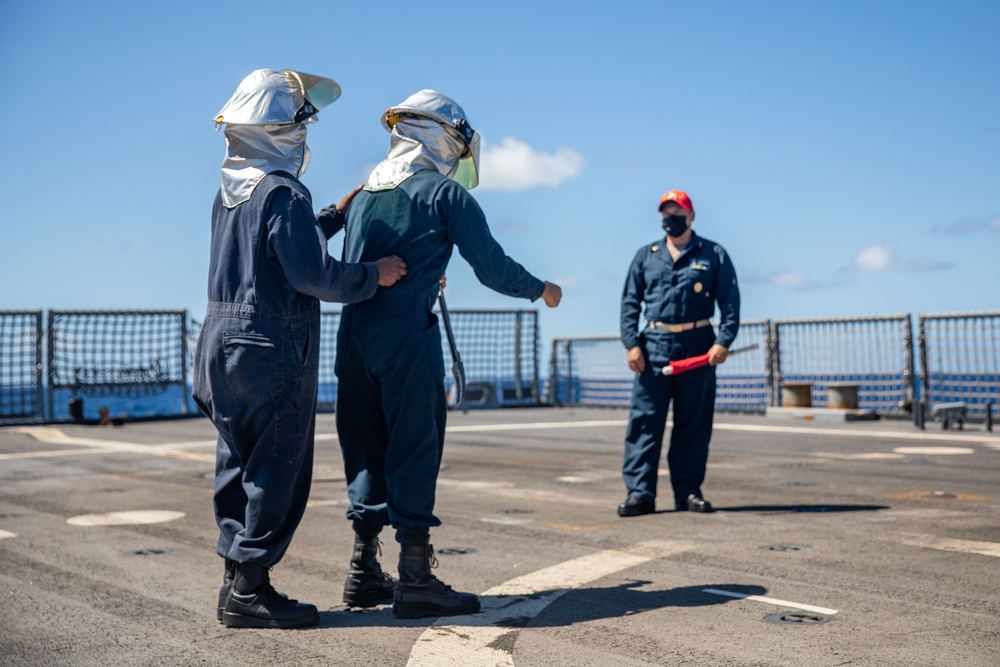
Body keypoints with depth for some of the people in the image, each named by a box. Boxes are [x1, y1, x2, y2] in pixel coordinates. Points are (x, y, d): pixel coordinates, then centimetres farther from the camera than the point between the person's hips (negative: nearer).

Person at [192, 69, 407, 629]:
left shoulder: (230, 190, 14)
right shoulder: (283, 193, -15)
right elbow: (314, 274, -21)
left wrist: (337, 215, 25)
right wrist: (374, 275, -7)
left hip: (225, 341, 9)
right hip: (274, 351, -9)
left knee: (241, 465, 14)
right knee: (278, 470, -2)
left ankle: (237, 580, 20)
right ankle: (249, 590, 1)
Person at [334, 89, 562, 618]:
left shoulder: (364, 194, 17)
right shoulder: (445, 193, -2)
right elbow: (491, 266, -2)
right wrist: (541, 290, 15)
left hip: (353, 334, 7)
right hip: (407, 336, -7)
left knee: (366, 449, 13)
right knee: (415, 451, -3)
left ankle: (364, 574, 19)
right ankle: (415, 580, -1)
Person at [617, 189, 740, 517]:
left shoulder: (713, 254, 8)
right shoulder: (645, 256, 13)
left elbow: (730, 301, 3)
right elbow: (630, 302, 11)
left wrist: (723, 341, -9)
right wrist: (631, 343, -2)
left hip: (698, 347, -1)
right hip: (654, 346, 1)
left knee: (694, 423, 4)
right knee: (644, 421, -5)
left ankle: (688, 491, 12)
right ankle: (640, 492, -3)